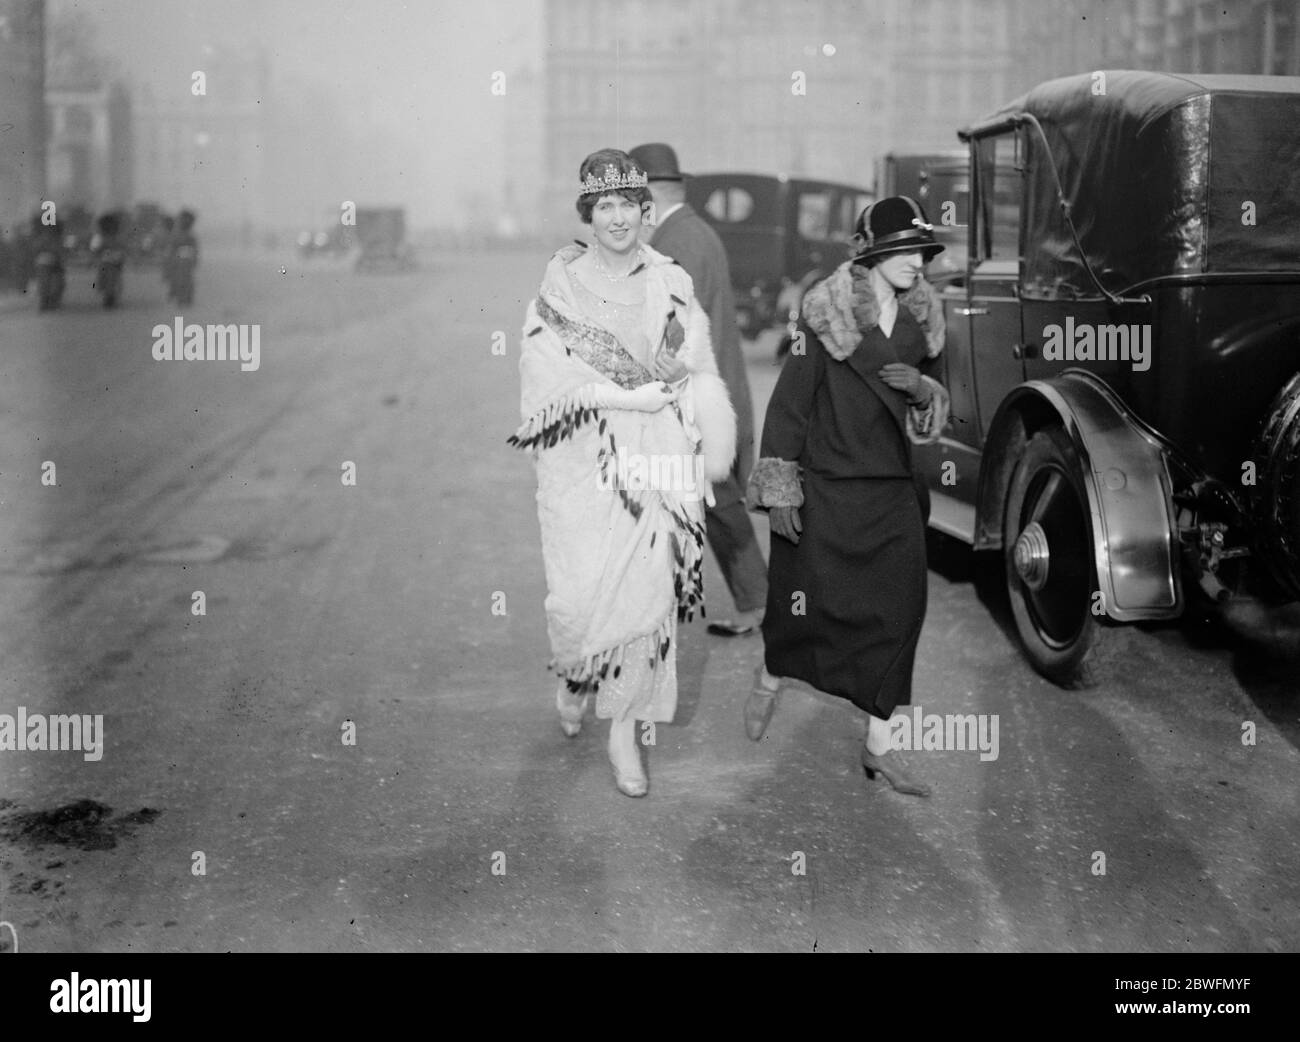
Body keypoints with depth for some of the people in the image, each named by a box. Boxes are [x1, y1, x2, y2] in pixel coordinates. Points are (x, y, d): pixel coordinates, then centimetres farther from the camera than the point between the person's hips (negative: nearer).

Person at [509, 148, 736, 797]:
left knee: (647, 593, -1)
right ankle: (574, 675, 28)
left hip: (656, 463, 2)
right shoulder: (561, 282, 2)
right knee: (581, 599, -7)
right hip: (581, 462, -2)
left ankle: (624, 727, 16)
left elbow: (698, 379, 5)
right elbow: (545, 377, -7)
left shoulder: (671, 285, 7)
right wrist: (629, 396, -15)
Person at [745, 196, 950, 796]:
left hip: (893, 492, 5)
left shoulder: (919, 323, 7)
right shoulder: (826, 318, -10)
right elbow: (788, 403, -10)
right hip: (825, 488, -5)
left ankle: (880, 743, 9)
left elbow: (929, 419, 17)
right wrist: (779, 491, -13)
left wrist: (923, 390, -7)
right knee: (811, 604, 5)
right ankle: (770, 678, 38)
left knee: (899, 609, 0)